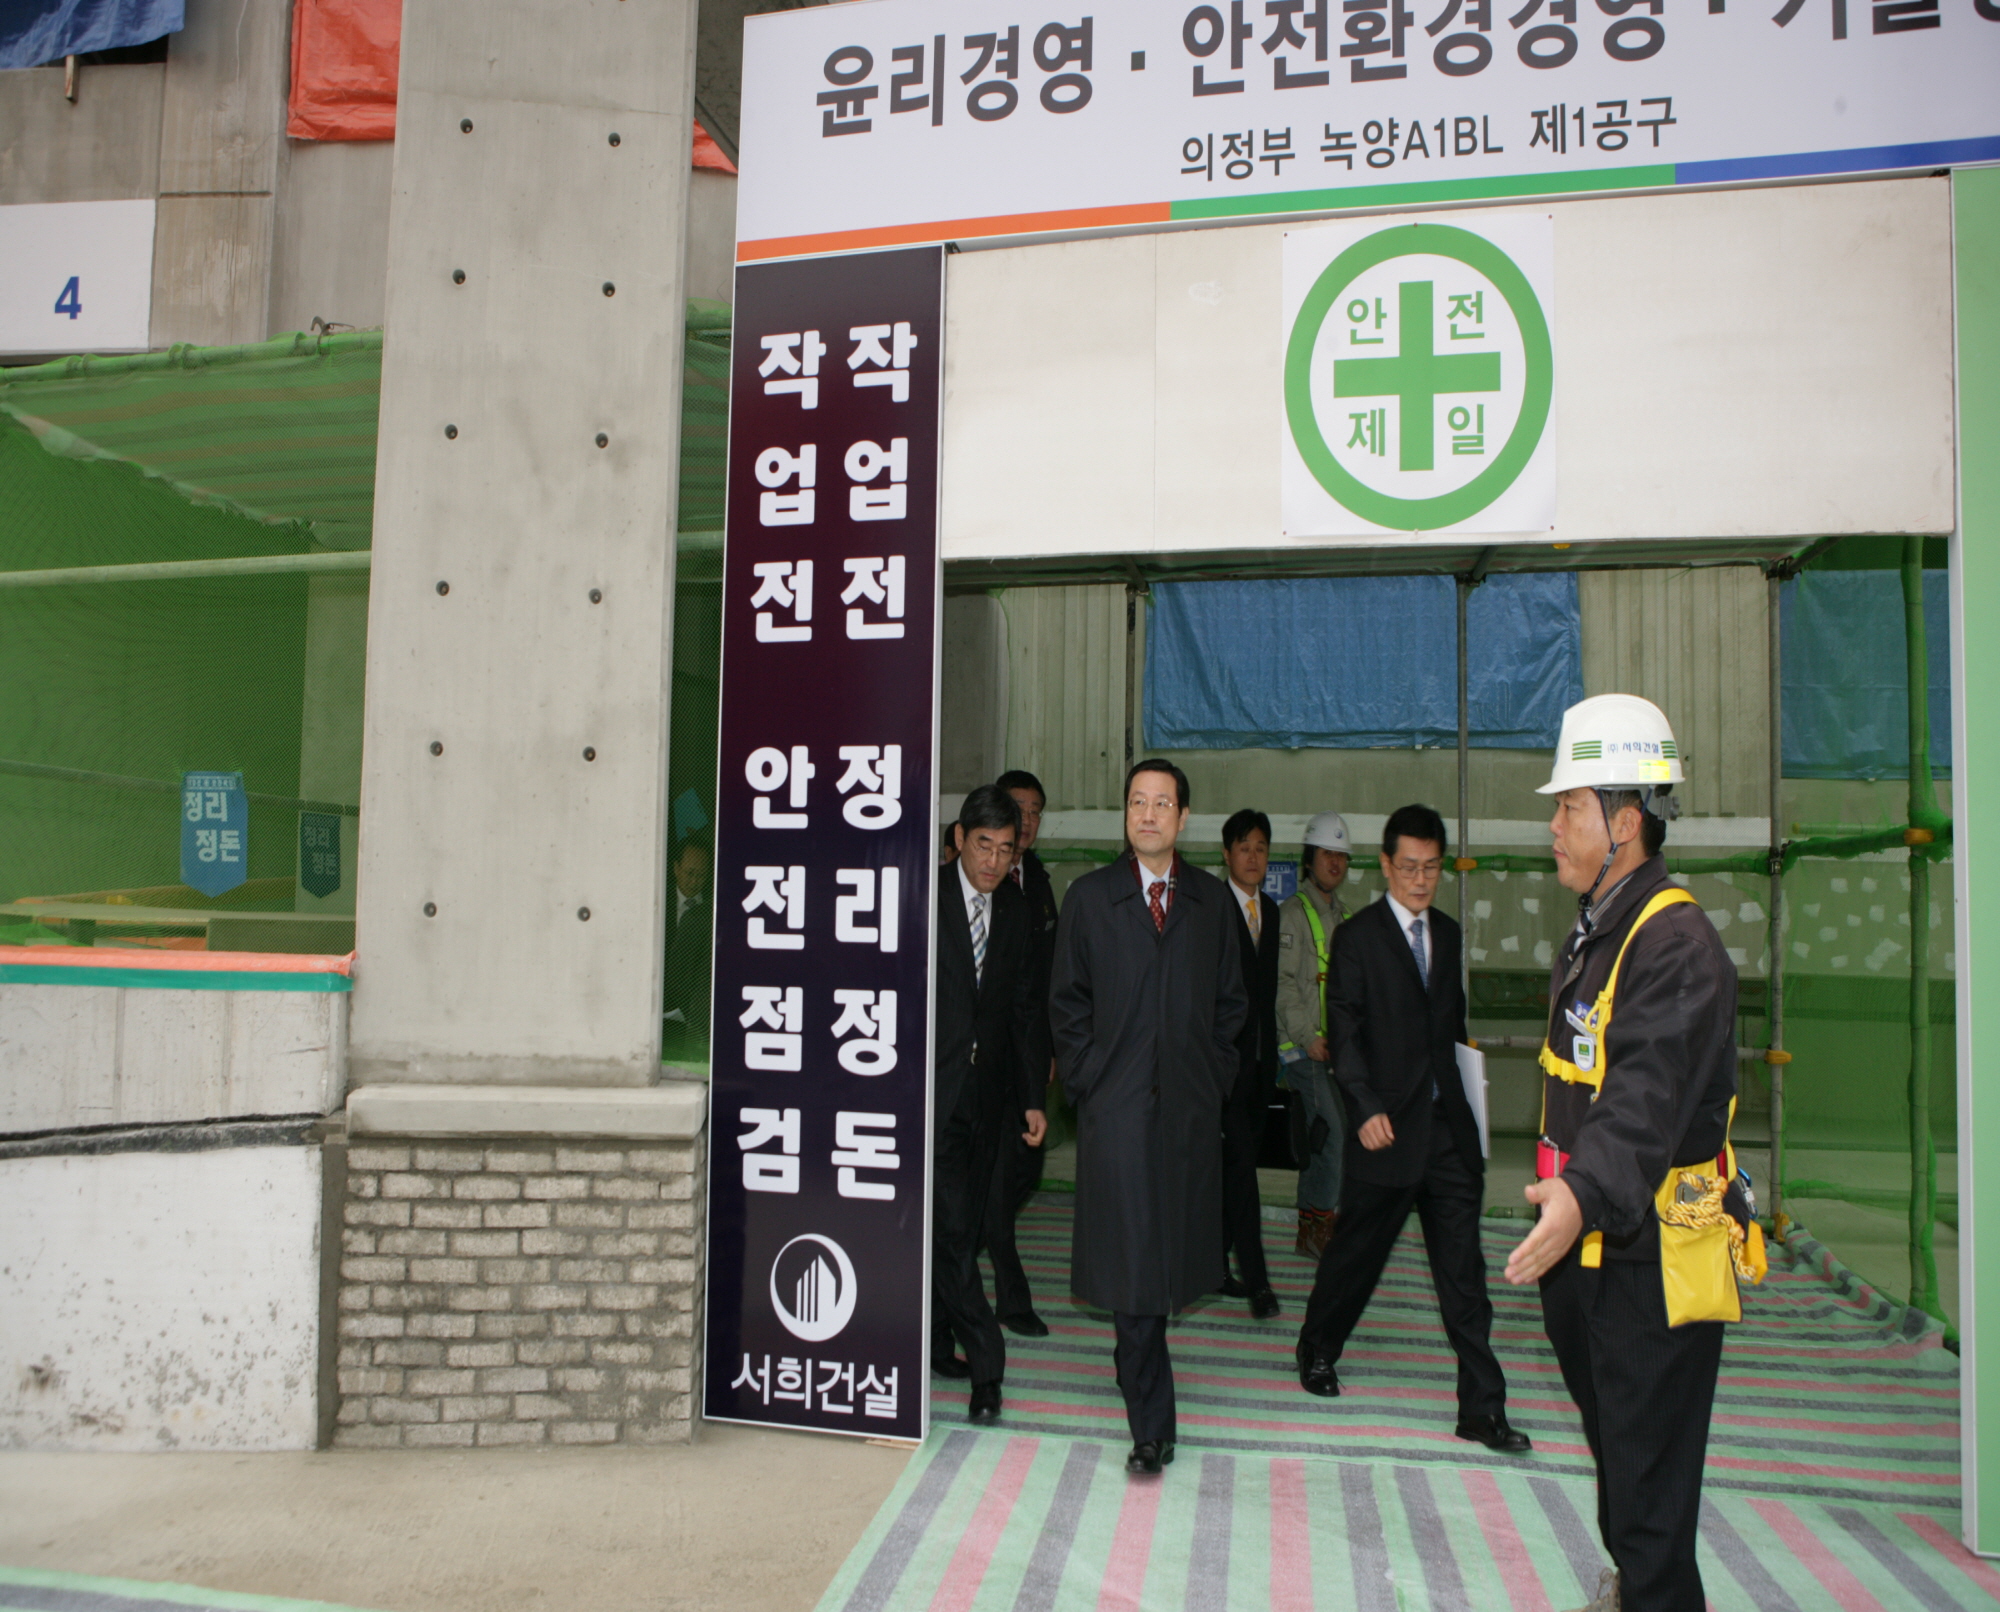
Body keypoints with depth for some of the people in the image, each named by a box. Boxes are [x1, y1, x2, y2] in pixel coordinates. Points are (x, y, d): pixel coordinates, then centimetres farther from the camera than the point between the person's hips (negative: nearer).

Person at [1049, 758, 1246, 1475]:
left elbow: (1230, 1001, 14)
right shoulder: (1090, 897, 5)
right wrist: (1085, 1081, -1)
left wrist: (1215, 1075, 5)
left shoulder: (1212, 900, 10)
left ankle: (1139, 1360, 32)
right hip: (1115, 1104, -2)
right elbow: (1067, 1001, 6)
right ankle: (1151, 1422, 1)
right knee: (1131, 1254, -5)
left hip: (1191, 1104, 2)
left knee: (1173, 1248, 8)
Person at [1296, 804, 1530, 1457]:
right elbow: (1345, 1029, -9)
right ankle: (1317, 1351, 34)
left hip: (1449, 1130, 4)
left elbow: (1453, 1022, 17)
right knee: (1357, 1252, 10)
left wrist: (1463, 1099, 11)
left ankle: (1482, 1408, 8)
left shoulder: (1447, 934, 13)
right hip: (1389, 1128, -4)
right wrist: (1367, 1107, -18)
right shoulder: (1357, 936, -4)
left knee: (1464, 1272, 3)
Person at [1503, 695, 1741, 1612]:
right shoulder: (1594, 932, 10)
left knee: (1650, 1480, 0)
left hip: (1651, 1258, -10)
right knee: (1613, 1448, 27)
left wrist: (1585, 1193, -51)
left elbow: (1650, 1094, -36)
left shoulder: (1677, 942, -22)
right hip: (1581, 1251, 10)